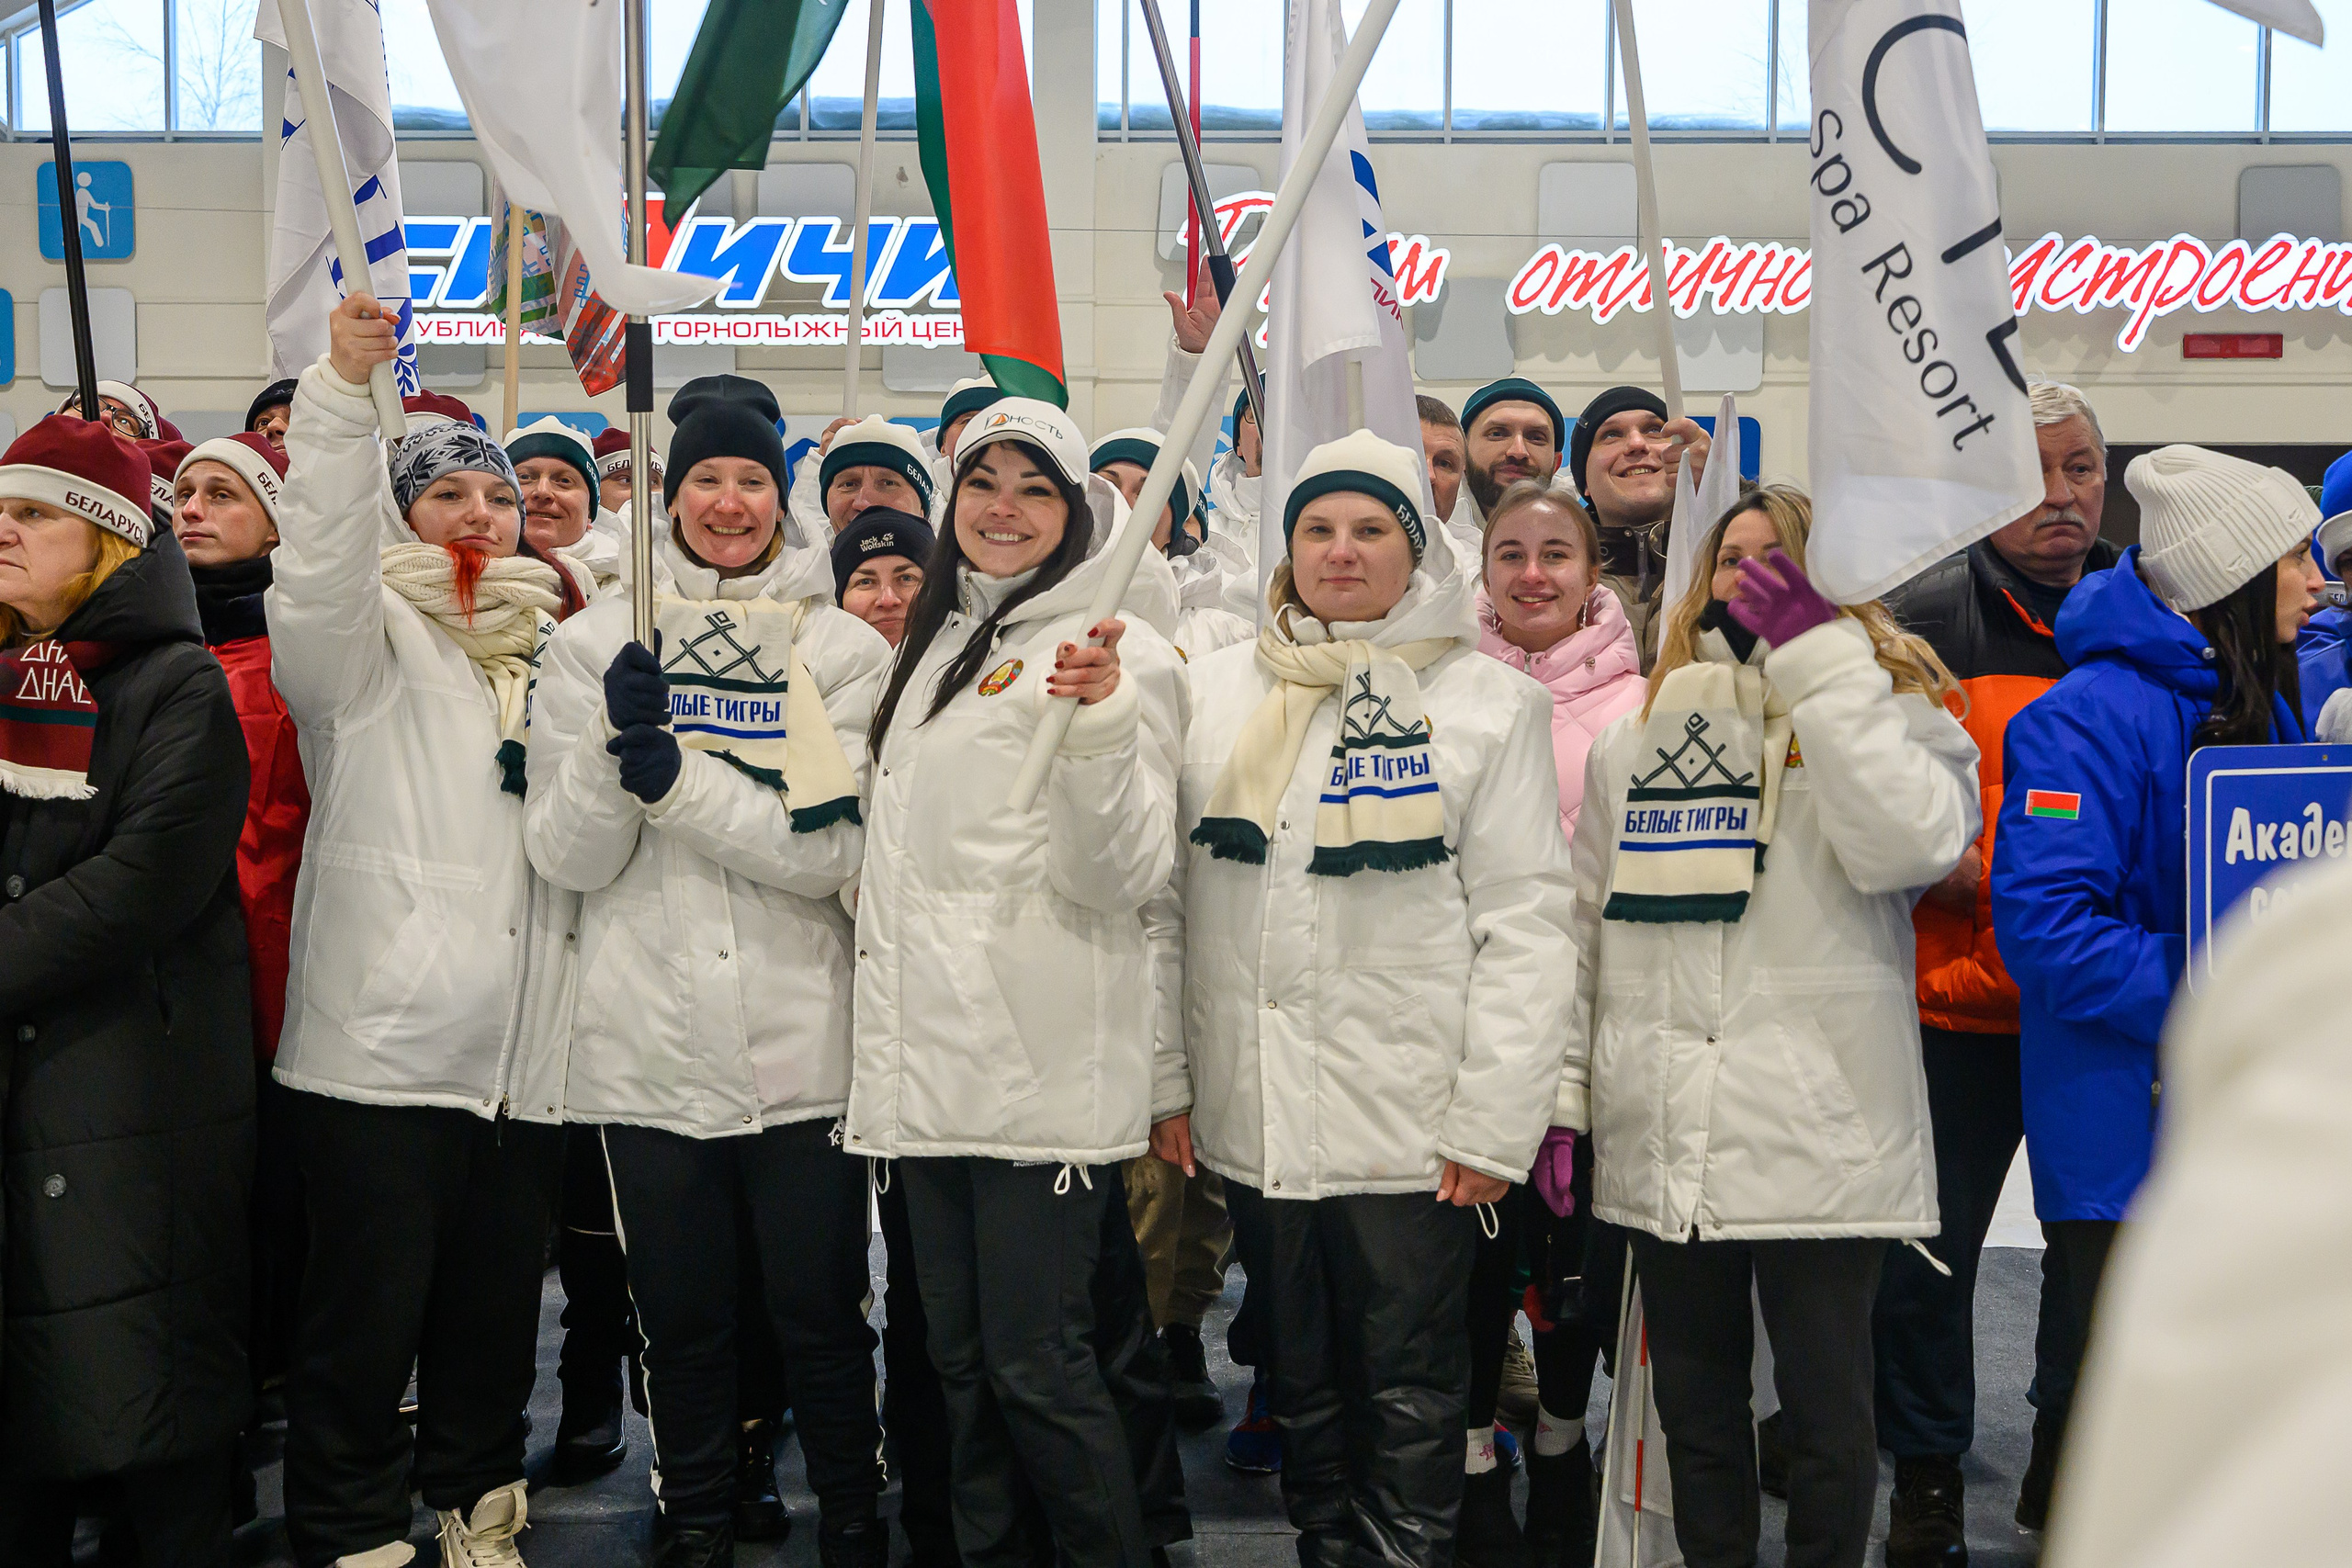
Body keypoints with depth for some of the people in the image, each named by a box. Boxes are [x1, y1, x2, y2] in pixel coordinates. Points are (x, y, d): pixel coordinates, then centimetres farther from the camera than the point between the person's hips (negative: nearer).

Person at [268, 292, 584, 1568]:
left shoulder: (553, 649, 19)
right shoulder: (365, 636, 3)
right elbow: (321, 551, -20)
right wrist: (342, 389, -30)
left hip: (523, 1049, 5)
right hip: (383, 1040, -5)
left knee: (496, 1315, 14)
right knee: (366, 1320, -1)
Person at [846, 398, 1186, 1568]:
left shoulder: (1110, 650, -7)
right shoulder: (937, 644, 17)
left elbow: (1123, 876, -15)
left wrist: (1096, 725, -30)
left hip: (1043, 1066, -7)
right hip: (926, 1058, 7)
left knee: (1038, 1366, -3)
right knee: (962, 1357, 14)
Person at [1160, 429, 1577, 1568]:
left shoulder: (1489, 701, 0)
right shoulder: (1216, 690, 8)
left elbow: (1525, 920, -5)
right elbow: (1168, 897, 7)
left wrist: (1493, 1124, -10)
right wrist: (1164, 1078, 2)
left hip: (1412, 1123, -3)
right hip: (1253, 1115, 3)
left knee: (1411, 1391, 6)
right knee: (1300, 1378, 15)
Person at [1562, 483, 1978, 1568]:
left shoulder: (1887, 710, 2)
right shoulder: (1639, 733, 12)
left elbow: (1912, 845, -20)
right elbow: (1586, 921, 13)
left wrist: (1817, 657, -17)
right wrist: (1559, 1092, 6)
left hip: (1820, 1142, -3)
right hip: (1661, 1144, 4)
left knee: (1828, 1415, 7)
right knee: (1694, 1409, 15)